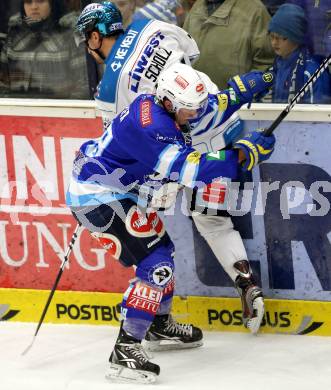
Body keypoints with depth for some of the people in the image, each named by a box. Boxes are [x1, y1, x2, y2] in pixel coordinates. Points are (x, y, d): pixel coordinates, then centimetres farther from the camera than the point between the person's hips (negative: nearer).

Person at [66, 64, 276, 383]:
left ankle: (159, 326, 43)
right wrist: (243, 154, -30)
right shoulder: (150, 126, -29)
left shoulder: (161, 107, 1)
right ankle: (124, 351, -18)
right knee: (156, 265, -17)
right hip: (98, 198, -11)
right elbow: (191, 170, -33)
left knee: (161, 247, 24)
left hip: (115, 192, 11)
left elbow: (210, 108, 19)